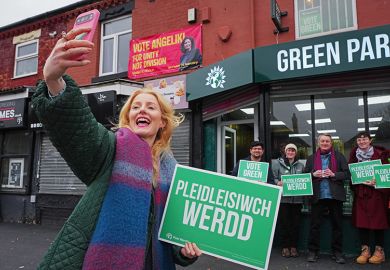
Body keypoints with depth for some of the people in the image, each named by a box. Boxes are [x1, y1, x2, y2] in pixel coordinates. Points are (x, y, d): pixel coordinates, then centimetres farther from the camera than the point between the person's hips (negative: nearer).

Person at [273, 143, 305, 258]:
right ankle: (285, 247, 13)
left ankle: (294, 246, 19)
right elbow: (273, 178, -1)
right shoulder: (277, 163, 3)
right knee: (284, 223, 2)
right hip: (283, 198, -3)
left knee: (295, 223, 7)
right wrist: (278, 183, -20)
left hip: (297, 198, 3)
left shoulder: (301, 165, 12)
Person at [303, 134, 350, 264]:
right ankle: (313, 251, 15)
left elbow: (347, 174, 0)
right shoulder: (311, 158, 9)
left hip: (335, 196, 0)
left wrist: (333, 174, -15)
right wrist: (313, 174, -12)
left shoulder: (339, 156, 5)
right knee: (314, 224, 5)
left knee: (337, 224, 9)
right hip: (317, 196, 1)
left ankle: (337, 252, 21)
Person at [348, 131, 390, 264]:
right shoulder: (354, 154, 6)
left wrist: (376, 182, -18)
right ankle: (365, 250, 13)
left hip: (377, 192, -3)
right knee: (361, 221, 3)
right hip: (360, 193, 3)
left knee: (377, 221, 3)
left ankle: (379, 251, 14)